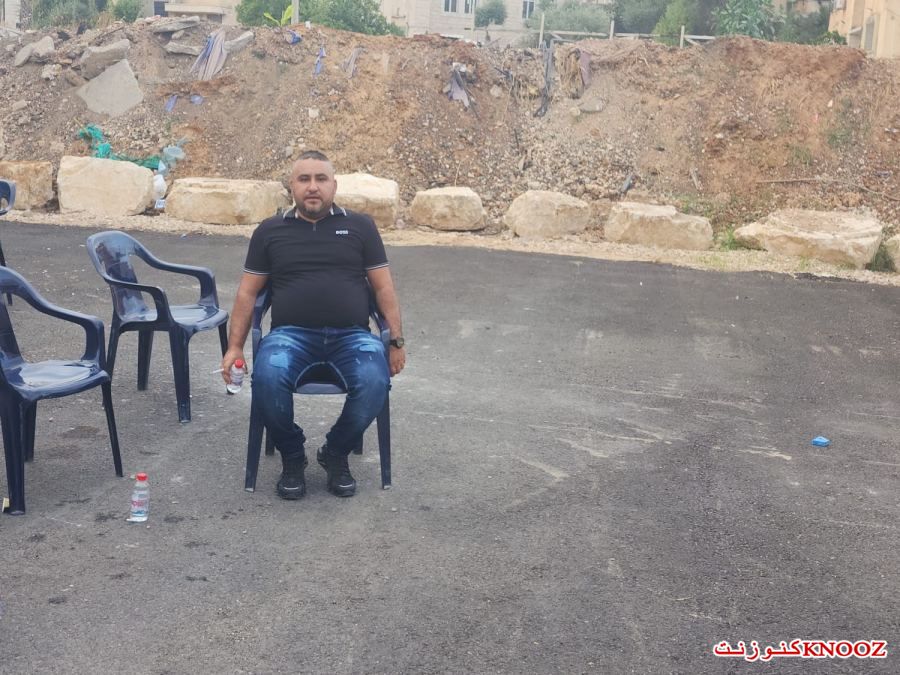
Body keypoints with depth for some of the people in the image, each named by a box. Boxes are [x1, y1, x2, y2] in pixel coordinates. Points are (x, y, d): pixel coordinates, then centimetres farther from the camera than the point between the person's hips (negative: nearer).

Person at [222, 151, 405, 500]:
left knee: (374, 382, -31)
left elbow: (383, 288, 12)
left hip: (351, 335, 0)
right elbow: (248, 292, 15)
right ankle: (292, 457, -4)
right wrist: (235, 346, 6)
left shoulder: (359, 226, 14)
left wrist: (396, 340, 2)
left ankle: (336, 454, -1)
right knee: (268, 377, -33)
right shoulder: (270, 231, 15)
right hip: (291, 334, 0)